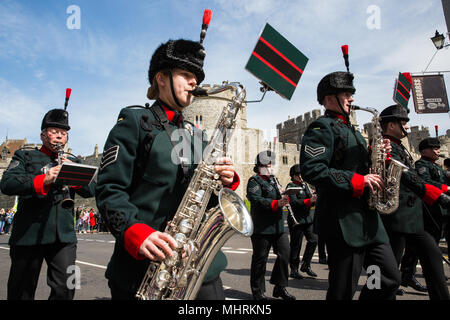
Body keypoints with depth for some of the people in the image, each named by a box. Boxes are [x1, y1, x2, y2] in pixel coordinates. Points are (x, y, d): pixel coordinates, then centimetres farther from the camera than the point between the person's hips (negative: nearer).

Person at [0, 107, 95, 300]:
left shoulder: (73, 162, 17)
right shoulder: (25, 156, 10)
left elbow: (90, 191, 7)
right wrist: (43, 180, -24)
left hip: (64, 235, 2)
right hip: (29, 234, -1)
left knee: (65, 288, -4)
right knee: (22, 292, 9)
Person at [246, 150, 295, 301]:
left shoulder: (273, 180, 19)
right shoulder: (254, 181, -7)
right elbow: (256, 199, -22)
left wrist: (285, 197, 7)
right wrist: (277, 203, -29)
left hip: (278, 226, 8)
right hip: (262, 228, -7)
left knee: (284, 254, 5)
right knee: (260, 259, 3)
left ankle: (280, 287, 22)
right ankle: (258, 292, 18)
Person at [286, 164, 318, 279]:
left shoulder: (305, 185, 15)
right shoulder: (291, 186, -8)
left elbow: (311, 199, 15)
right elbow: (294, 202, -20)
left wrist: (314, 199, -8)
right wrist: (309, 200, -28)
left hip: (308, 218, 7)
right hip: (296, 220, -7)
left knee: (313, 240, 2)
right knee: (296, 245, 0)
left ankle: (306, 265, 18)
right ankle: (294, 270, 13)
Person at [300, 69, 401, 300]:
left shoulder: (350, 130, 22)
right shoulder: (321, 128, -9)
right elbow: (311, 170, -23)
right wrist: (357, 181, -20)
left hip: (367, 217, 9)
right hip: (342, 220, -9)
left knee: (391, 279, 11)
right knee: (343, 291, 0)